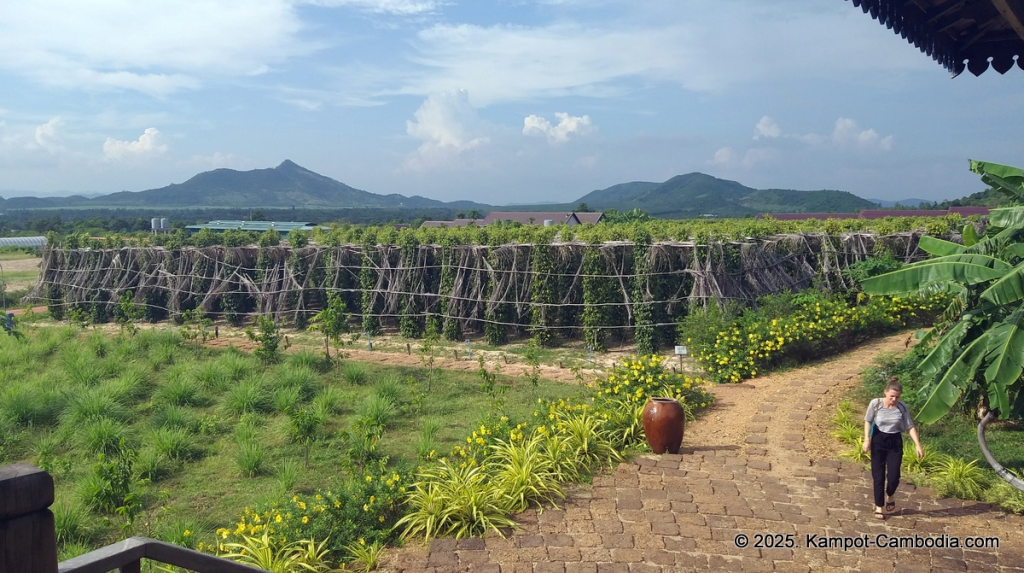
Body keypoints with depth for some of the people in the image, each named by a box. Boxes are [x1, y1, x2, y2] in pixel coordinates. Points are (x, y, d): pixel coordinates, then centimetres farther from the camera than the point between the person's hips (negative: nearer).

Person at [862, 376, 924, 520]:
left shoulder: (902, 407, -11)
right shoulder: (875, 403, -14)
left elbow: (910, 427, -6)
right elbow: (868, 421, -2)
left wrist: (918, 446, -13)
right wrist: (867, 440, -9)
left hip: (895, 442, 1)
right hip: (878, 441, -1)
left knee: (894, 476, -3)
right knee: (878, 476, 1)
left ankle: (890, 497, 31)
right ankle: (879, 506, 15)